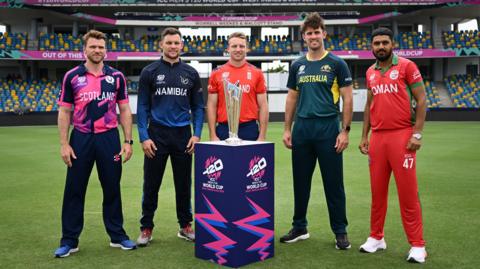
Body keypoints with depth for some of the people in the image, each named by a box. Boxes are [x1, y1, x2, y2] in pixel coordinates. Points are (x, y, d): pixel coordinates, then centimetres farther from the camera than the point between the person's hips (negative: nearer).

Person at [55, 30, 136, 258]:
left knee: (112, 189, 9)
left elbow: (124, 110, 6)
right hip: (81, 139, 0)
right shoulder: (72, 76, 1)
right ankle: (69, 240, 18)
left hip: (109, 138, 1)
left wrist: (128, 141, 0)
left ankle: (117, 235, 23)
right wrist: (64, 144, -4)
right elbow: (64, 111, 2)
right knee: (74, 190, 5)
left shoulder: (116, 76, 4)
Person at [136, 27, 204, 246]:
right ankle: (146, 228, 18)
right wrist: (144, 137, -9)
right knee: (151, 184, 4)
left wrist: (197, 134, -3)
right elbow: (142, 107, 0)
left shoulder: (191, 73, 7)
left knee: (183, 184, 10)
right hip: (157, 134, -2)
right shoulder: (150, 72, 1)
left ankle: (185, 226, 24)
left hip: (183, 135, 2)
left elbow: (198, 107, 9)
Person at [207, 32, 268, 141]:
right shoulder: (217, 74, 4)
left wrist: (262, 136, -2)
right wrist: (213, 135, -2)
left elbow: (263, 106, 3)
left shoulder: (257, 73, 4)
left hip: (250, 129, 0)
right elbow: (212, 106, 4)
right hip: (224, 129, 0)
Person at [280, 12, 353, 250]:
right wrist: (287, 129, 8)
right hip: (302, 128, 4)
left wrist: (345, 130, -10)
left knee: (333, 183, 2)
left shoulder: (336, 64, 0)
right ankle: (299, 228, 25)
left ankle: (340, 231, 15)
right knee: (300, 181, 11)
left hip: (328, 128, -4)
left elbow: (347, 99, -3)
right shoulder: (297, 65, 11)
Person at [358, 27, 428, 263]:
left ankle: (417, 245, 9)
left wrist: (417, 134, -12)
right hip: (377, 137, 5)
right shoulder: (370, 72, 13)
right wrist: (364, 136, 14)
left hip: (402, 136, -5)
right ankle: (376, 237, 21)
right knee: (377, 191, 9)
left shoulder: (406, 66, -2)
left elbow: (421, 100, -4)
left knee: (408, 192, -1)